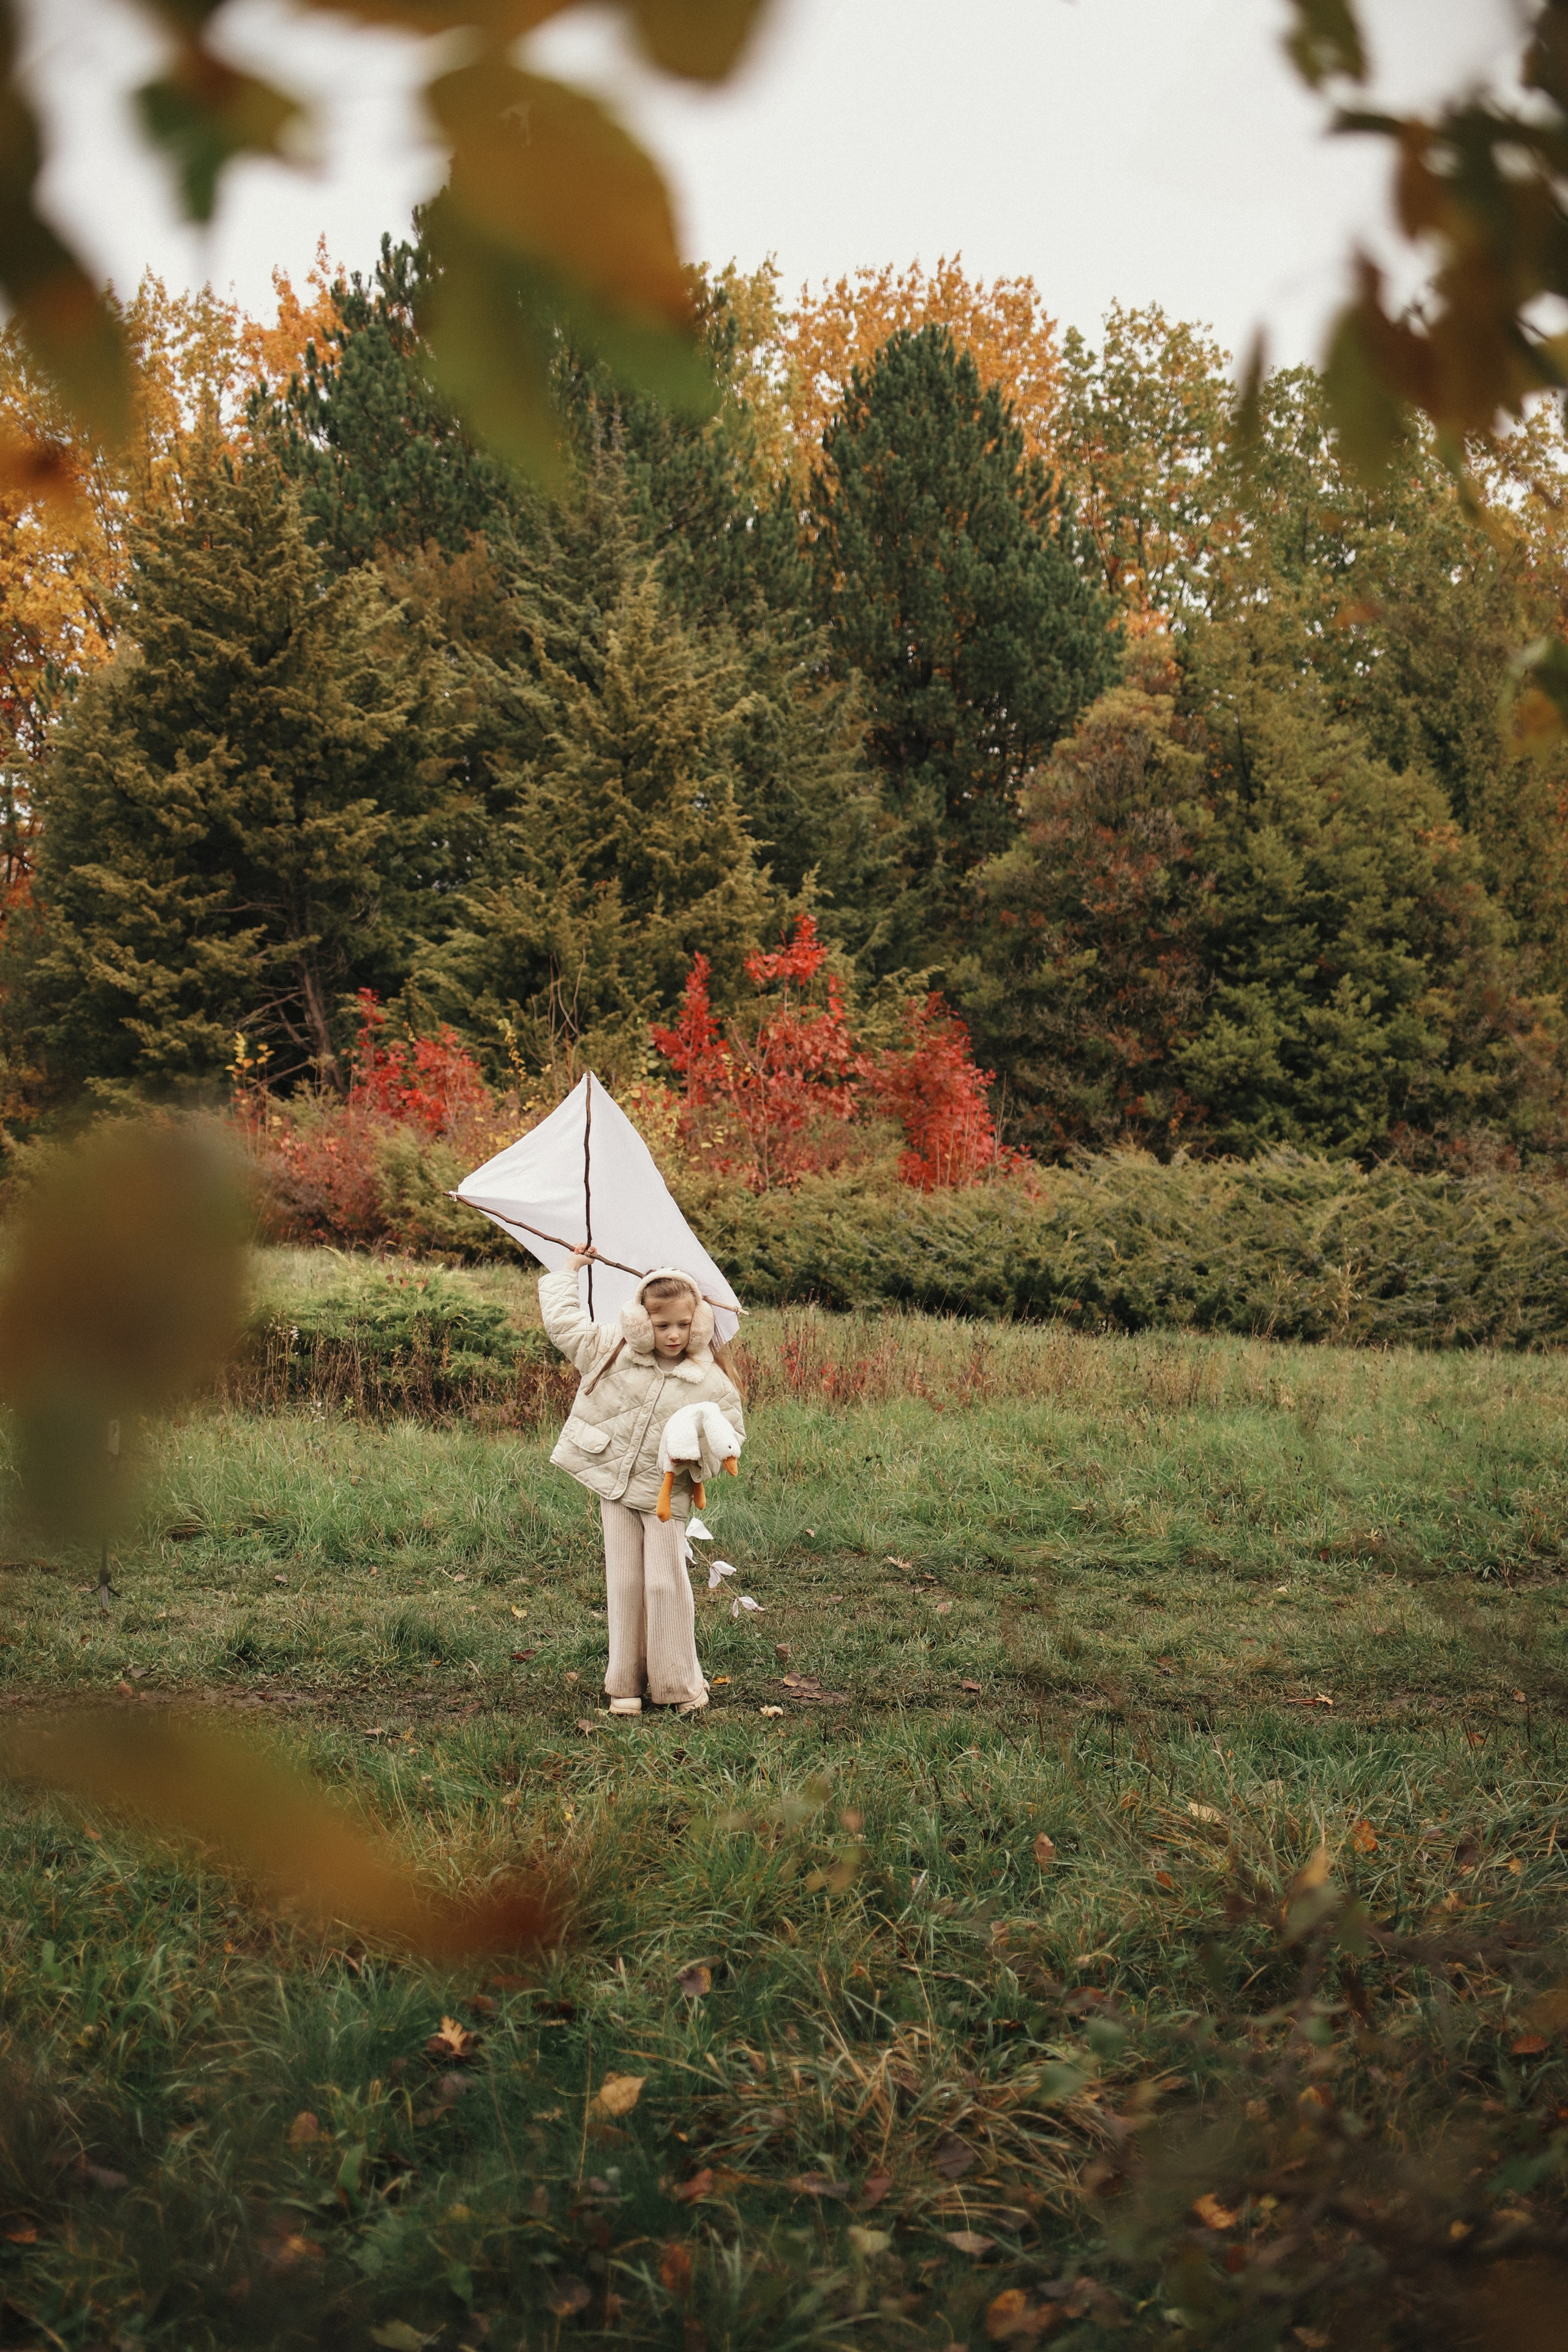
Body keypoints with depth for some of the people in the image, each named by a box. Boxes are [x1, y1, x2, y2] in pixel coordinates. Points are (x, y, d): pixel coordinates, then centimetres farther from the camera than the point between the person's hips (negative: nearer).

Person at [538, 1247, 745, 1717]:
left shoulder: (712, 1382, -7)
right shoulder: (610, 1350, -3)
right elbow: (561, 1319, 2)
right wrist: (569, 1271, 9)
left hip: (665, 1497, -2)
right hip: (613, 1487, 2)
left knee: (665, 1585, -4)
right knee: (623, 1584, 5)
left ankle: (679, 1684, 9)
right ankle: (625, 1685, 13)